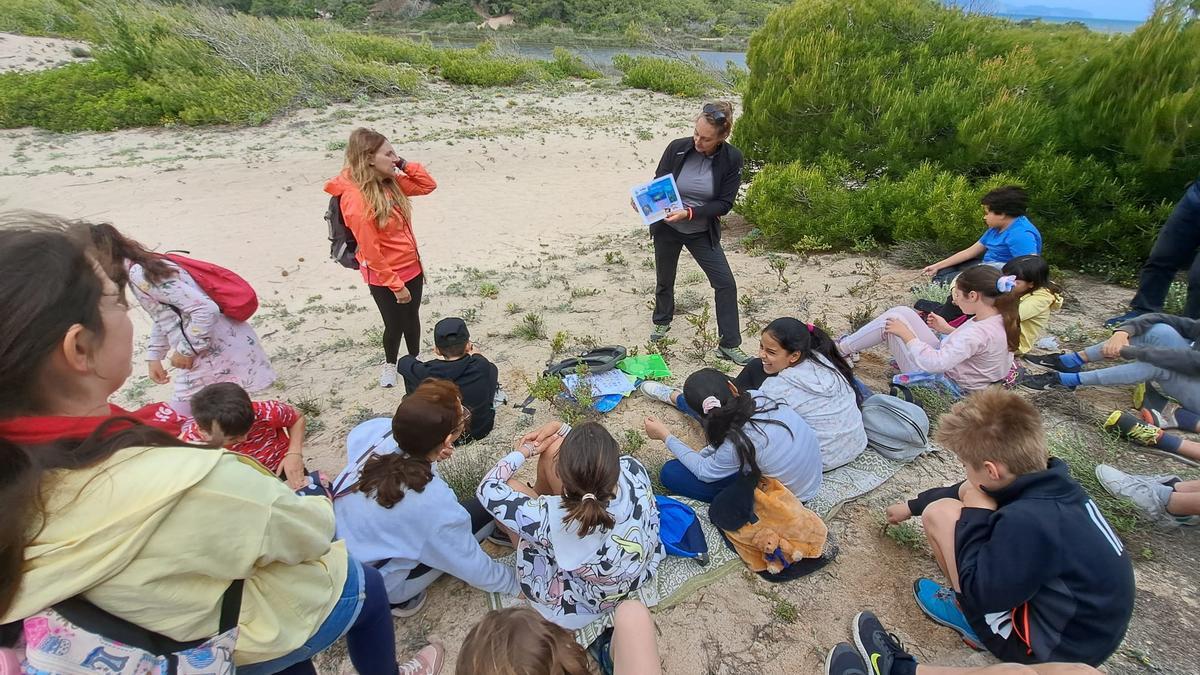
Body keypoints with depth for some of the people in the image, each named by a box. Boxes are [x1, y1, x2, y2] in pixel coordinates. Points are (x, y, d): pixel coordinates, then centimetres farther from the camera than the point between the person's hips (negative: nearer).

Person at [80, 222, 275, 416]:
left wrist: (185, 351, -15)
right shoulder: (135, 271, 10)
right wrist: (154, 356, 19)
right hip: (204, 354, 10)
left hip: (218, 354, -10)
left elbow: (205, 309, -27)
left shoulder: (140, 275, -20)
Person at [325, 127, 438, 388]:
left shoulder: (390, 182, -3)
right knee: (395, 325, 12)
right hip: (384, 277, -6)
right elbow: (371, 251, -22)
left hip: (411, 267, 6)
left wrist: (404, 165, -7)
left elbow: (428, 185, 8)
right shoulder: (357, 199, -25)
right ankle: (389, 364, 41)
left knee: (412, 318, 19)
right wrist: (395, 285, -17)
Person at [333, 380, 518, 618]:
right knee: (485, 509, -5)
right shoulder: (432, 502, -34)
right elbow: (472, 567, -18)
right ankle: (402, 595, 5)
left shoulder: (377, 431, -20)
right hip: (376, 585, -5)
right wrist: (515, 580, 0)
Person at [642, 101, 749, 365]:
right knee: (664, 281, 17)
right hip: (667, 228, 1)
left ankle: (729, 345, 10)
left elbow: (724, 203, -16)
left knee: (726, 284, -4)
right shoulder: (677, 148, -15)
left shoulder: (731, 159, -16)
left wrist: (689, 213, -28)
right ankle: (662, 321, 47)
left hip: (703, 232, 0)